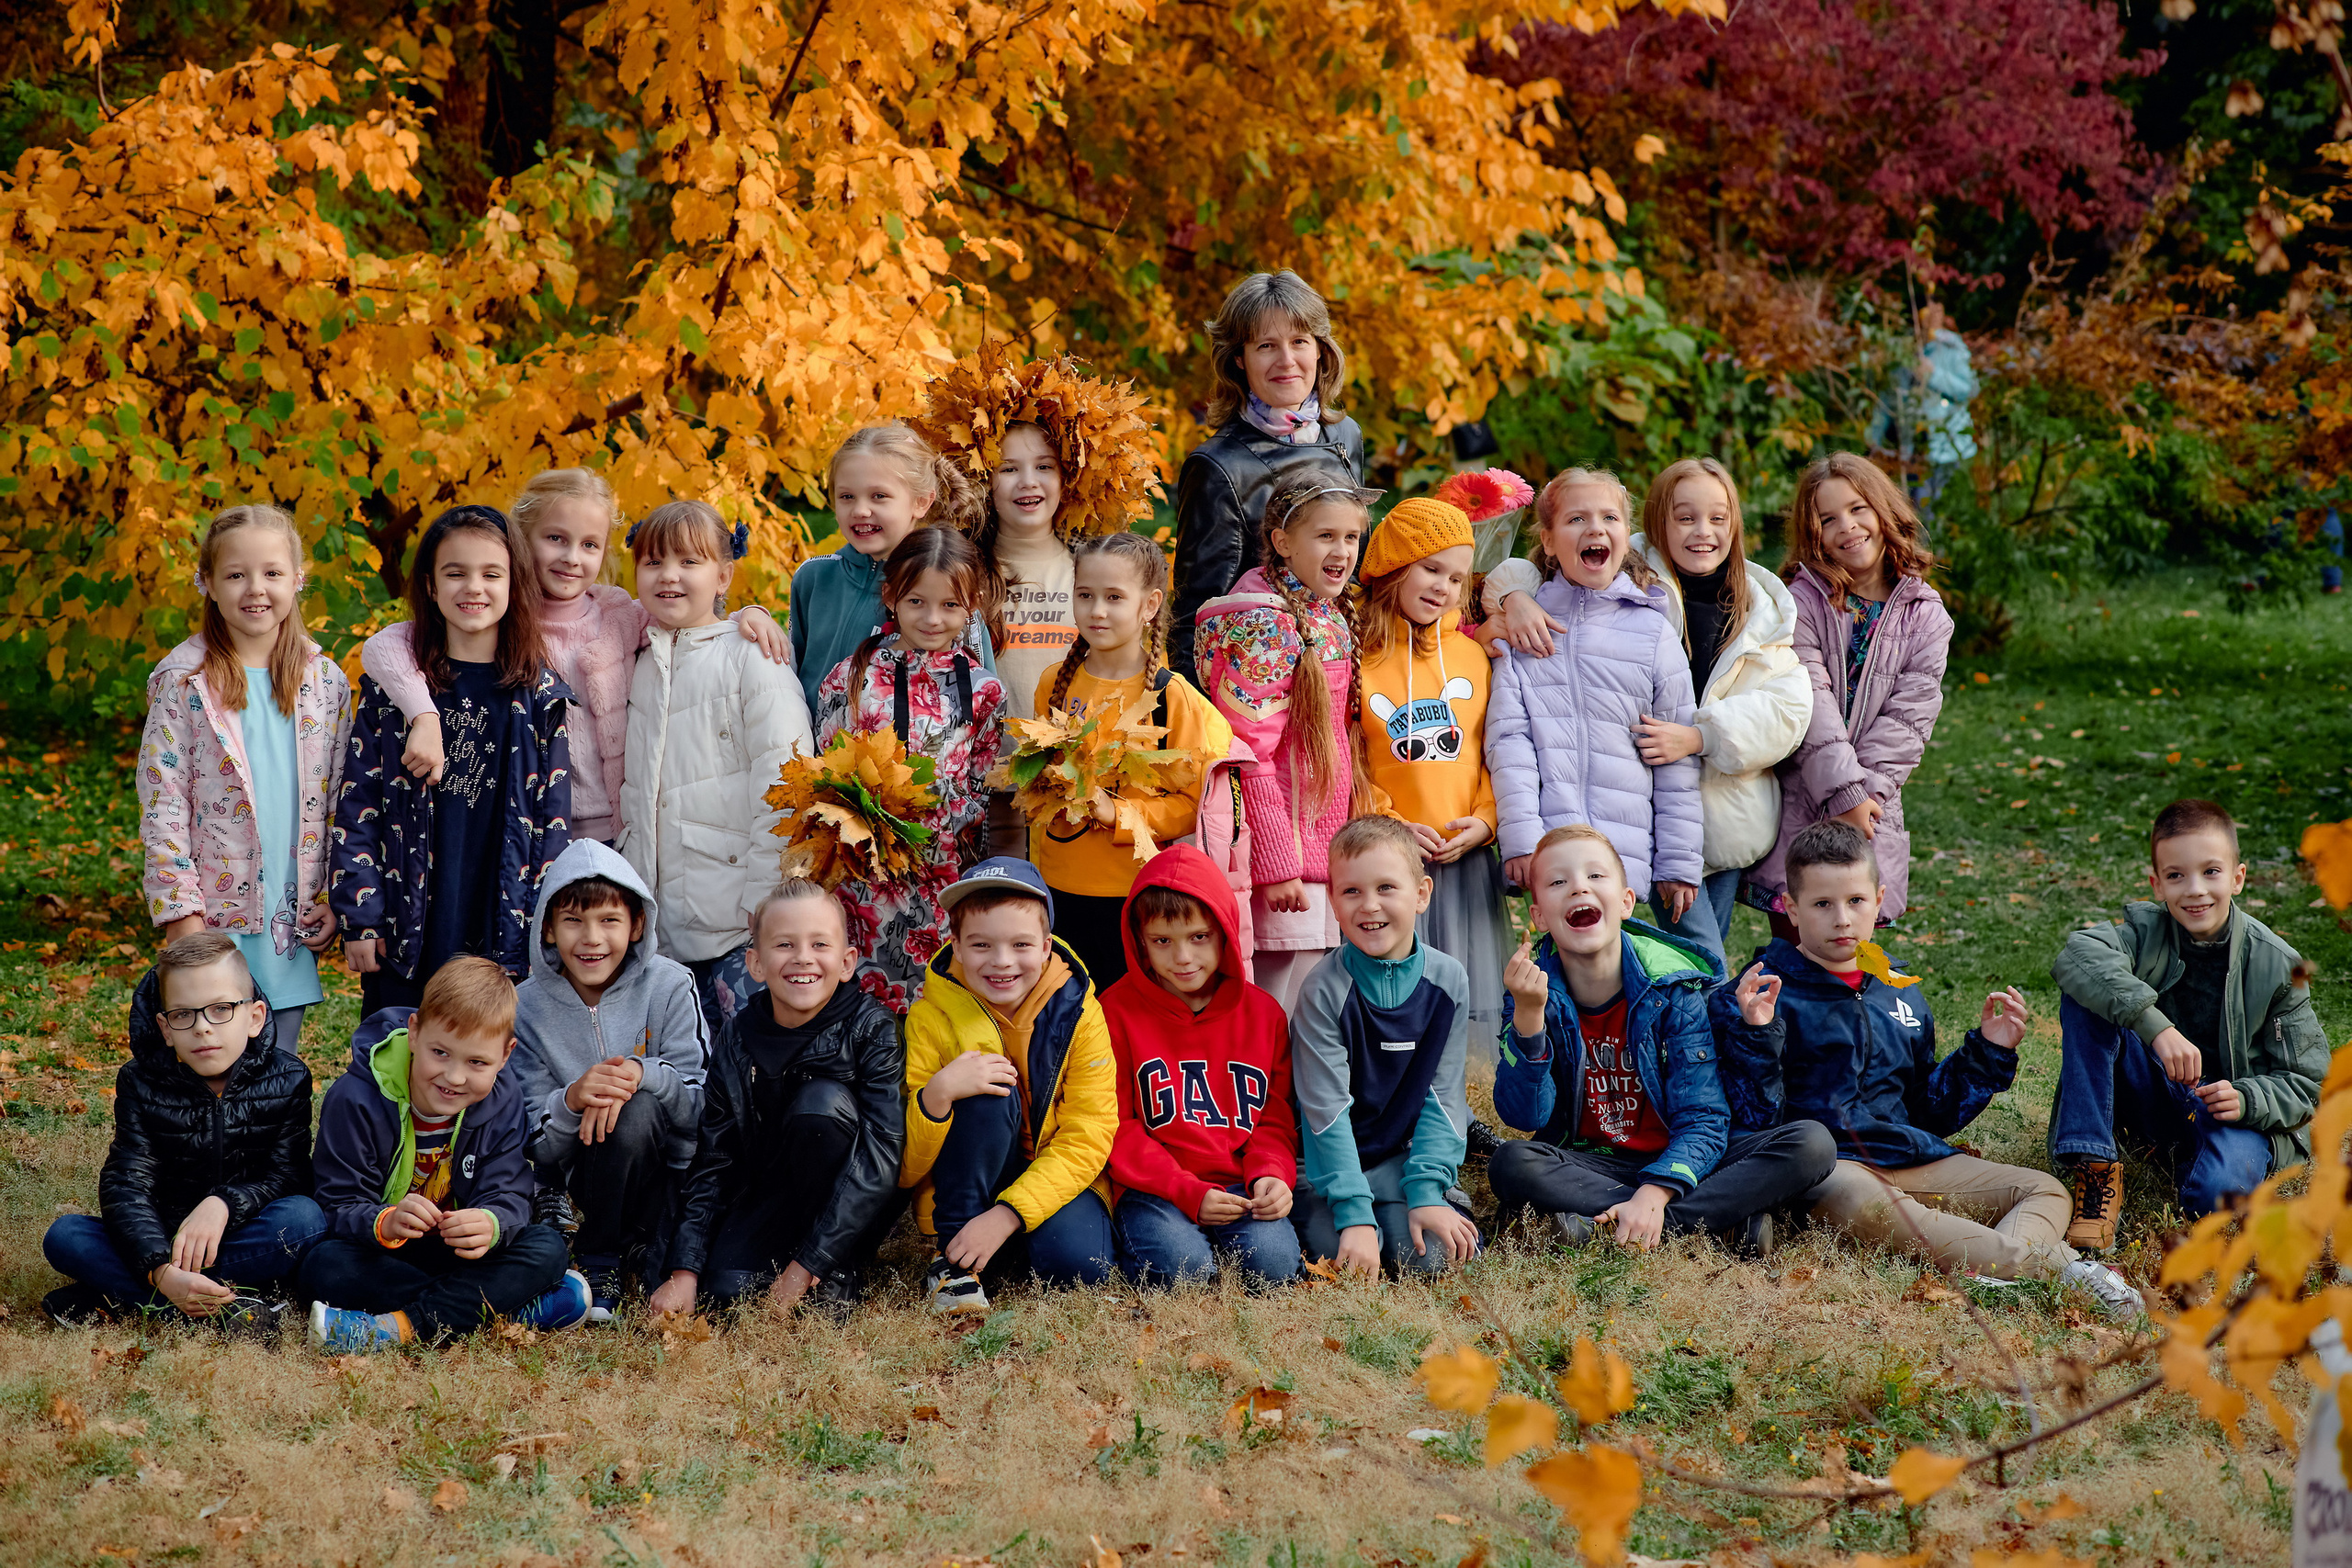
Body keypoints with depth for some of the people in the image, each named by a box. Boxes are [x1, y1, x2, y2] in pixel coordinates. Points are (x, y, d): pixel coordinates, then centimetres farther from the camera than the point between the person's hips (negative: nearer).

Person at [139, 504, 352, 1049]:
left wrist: (335, 898, 4)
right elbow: (162, 805, -5)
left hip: (296, 919, 3)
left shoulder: (325, 682, 6)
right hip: (216, 916, -3)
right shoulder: (182, 683, -4)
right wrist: (180, 911, -10)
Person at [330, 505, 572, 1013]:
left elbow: (552, 819, 4)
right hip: (405, 934, 0)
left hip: (505, 934, 0)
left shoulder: (539, 695, 4)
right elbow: (356, 806, 2)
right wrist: (359, 916, -5)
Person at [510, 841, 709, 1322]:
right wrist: (573, 1100, -29)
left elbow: (704, 1104, -9)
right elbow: (536, 1145, -6)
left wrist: (643, 1075, -29)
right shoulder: (528, 1006, -4)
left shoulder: (669, 987, -6)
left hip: (666, 1175, -1)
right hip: (574, 1189, 1)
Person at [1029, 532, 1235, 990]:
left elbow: (1196, 801, -10)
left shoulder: (1172, 697, -9)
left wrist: (1118, 813, -20)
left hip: (1134, 893, -4)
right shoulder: (1055, 684, 6)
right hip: (1060, 888, 4)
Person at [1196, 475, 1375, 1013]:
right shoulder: (1265, 625, -14)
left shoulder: (1332, 618, 13)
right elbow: (1248, 756, -17)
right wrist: (1276, 863, -19)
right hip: (1287, 852, -9)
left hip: (1326, 851, 9)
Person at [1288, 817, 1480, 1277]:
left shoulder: (1448, 981, -5)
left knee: (1432, 1255, -22)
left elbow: (1442, 1096, -1)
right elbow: (1326, 1109, -17)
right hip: (1329, 1163, -2)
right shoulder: (1323, 992, -15)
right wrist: (1355, 1215, -24)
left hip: (1403, 1154, 2)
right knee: (1336, 1251, -27)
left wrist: (1427, 1192, -13)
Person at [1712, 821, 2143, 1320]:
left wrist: (1987, 1054, 16)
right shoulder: (1768, 994, 0)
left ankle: (2002, 1266, -42)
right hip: (1828, 1165, -7)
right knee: (1861, 1203, -41)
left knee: (2045, 1191, -6)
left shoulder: (1901, 993, 20)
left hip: (1916, 1160, 7)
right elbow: (1754, 1119, -8)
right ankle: (2059, 1266, -49)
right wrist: (1755, 1036, -21)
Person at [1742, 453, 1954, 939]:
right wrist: (1845, 792, -18)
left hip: (1870, 811, 1)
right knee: (1790, 935, -3)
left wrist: (1863, 793, -13)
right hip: (1795, 801, -1)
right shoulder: (1801, 602, -2)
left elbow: (1909, 718, -2)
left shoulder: (1927, 618, 4)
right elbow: (1809, 702, -11)